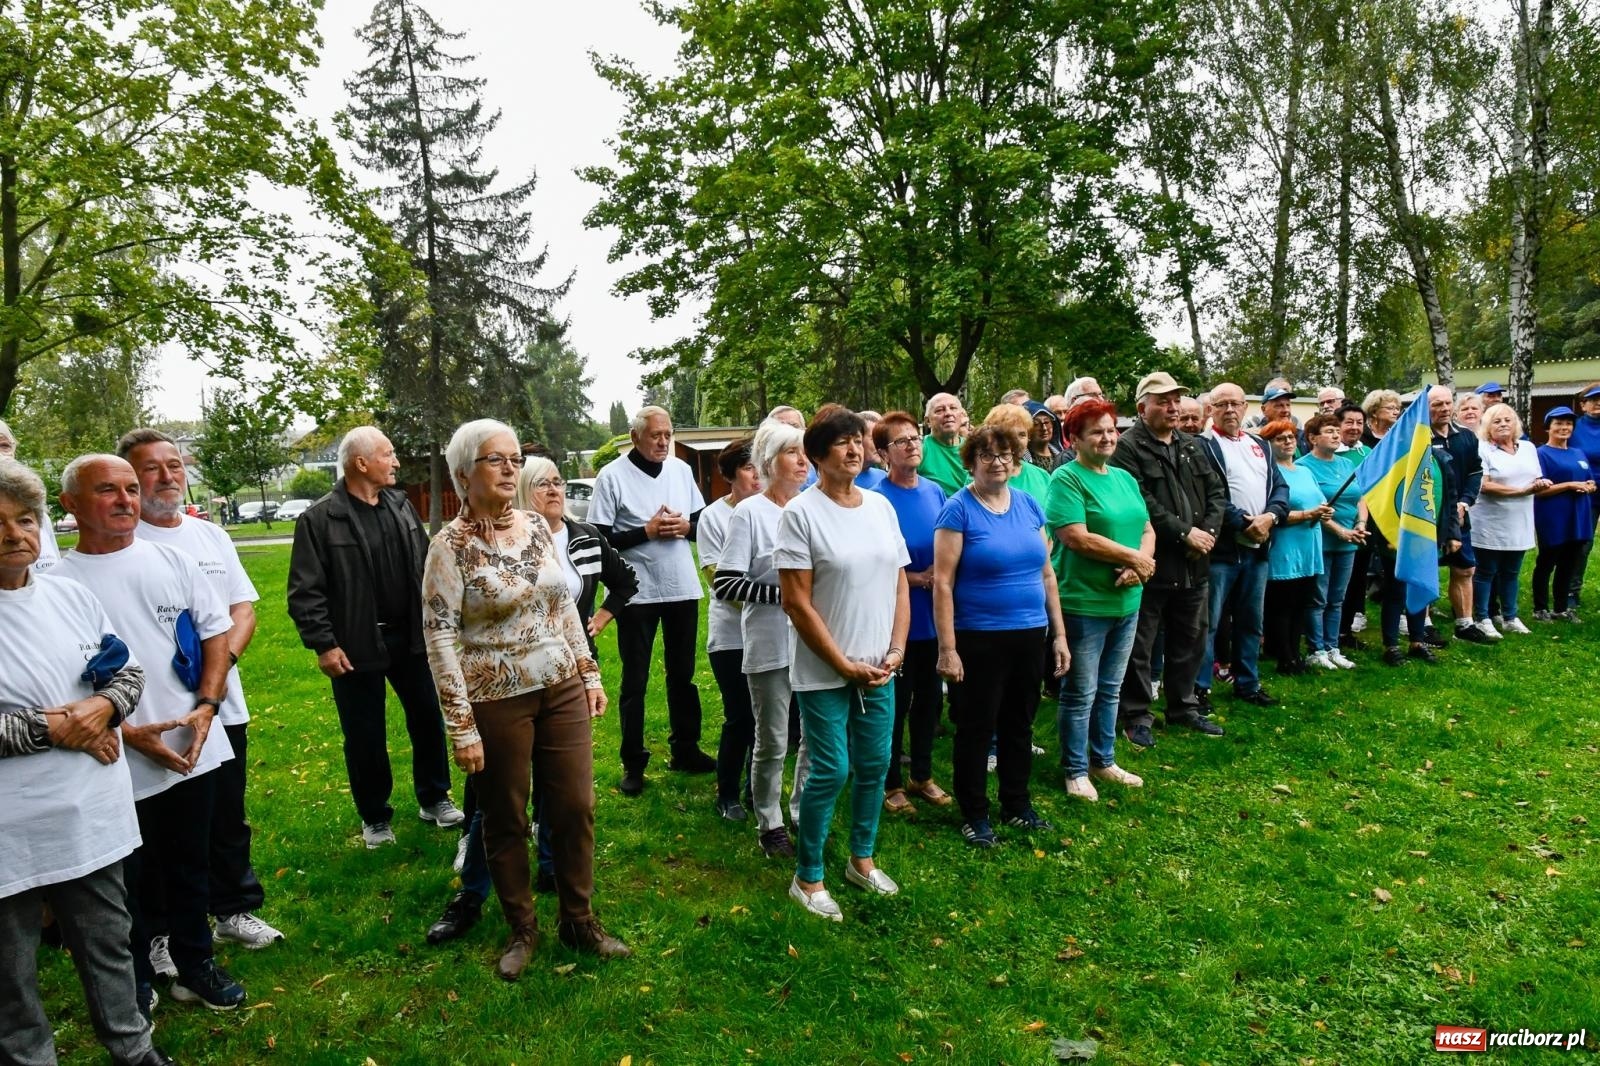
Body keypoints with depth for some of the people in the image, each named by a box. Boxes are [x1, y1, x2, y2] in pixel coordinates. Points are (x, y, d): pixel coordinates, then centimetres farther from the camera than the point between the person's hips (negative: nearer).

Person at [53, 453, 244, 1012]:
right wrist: (129, 734, -15)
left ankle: (194, 965, 34)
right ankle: (135, 984, 32)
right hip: (120, 764, -3)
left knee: (191, 865, 17)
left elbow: (216, 630, 6)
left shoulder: (170, 560, 3)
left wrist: (206, 707, -6)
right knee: (128, 880, 12)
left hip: (193, 749, 3)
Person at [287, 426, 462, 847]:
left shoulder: (401, 506, 5)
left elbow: (425, 567, 12)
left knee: (428, 719, 14)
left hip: (410, 638, 5)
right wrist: (323, 644, -15)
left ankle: (434, 799, 33)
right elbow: (305, 590, -12)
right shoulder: (320, 519, -12)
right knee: (365, 737, 9)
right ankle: (375, 817, 28)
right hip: (356, 648, -5)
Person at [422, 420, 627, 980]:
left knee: (575, 807, 9)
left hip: (562, 689, 5)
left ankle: (579, 920, 29)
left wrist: (590, 672, 10)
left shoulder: (537, 525, 3)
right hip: (497, 700, -4)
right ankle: (522, 929, 32)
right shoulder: (451, 544, -12)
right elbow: (440, 639, -13)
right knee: (505, 819, 11)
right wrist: (462, 727, -14)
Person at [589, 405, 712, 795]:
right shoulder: (612, 476, -9)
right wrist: (646, 532, -19)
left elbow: (703, 520, 12)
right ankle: (633, 763, 17)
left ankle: (685, 750, 30)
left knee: (682, 673, 16)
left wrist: (686, 526, -9)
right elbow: (599, 539, -13)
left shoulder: (681, 470, 5)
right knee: (635, 681, 6)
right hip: (636, 592, -4)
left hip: (683, 587, 5)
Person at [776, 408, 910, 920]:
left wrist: (896, 651, 0)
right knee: (831, 772, -1)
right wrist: (844, 665, -12)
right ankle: (807, 878, 18)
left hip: (880, 670, 6)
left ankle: (862, 859, 35)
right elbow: (797, 603, -13)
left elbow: (899, 586, 10)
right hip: (825, 672, -5)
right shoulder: (801, 513, -11)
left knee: (875, 765, 14)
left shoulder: (881, 506, 6)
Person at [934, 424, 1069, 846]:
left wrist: (1059, 633, 9)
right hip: (979, 639, -5)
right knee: (976, 728, 7)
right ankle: (974, 815, 22)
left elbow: (1046, 573, 12)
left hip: (1029, 635, 5)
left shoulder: (1029, 505, 7)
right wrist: (947, 648, -17)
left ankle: (1017, 804, 35)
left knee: (1019, 724, 18)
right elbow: (942, 582, -13)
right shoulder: (958, 509, -10)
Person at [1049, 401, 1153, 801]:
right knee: (1081, 694, 4)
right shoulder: (1067, 479, -12)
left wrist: (1142, 563, -11)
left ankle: (1103, 760, 33)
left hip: (1126, 602, 7)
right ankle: (1075, 770, 19)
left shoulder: (1124, 478, 11)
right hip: (1084, 604, -7)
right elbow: (1077, 538, -22)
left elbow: (1147, 529, 11)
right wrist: (1133, 557, -15)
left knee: (1110, 690, 18)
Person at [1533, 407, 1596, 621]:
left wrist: (1587, 486, -6)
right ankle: (1540, 609, 11)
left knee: (1568, 565, 13)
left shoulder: (1579, 454, 13)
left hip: (1578, 519, 6)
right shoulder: (1542, 454, -8)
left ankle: (1561, 608, 22)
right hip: (1553, 521, -6)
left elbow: (1591, 483, 16)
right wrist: (1570, 485, -19)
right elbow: (1539, 490, -14)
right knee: (1546, 564, 3)